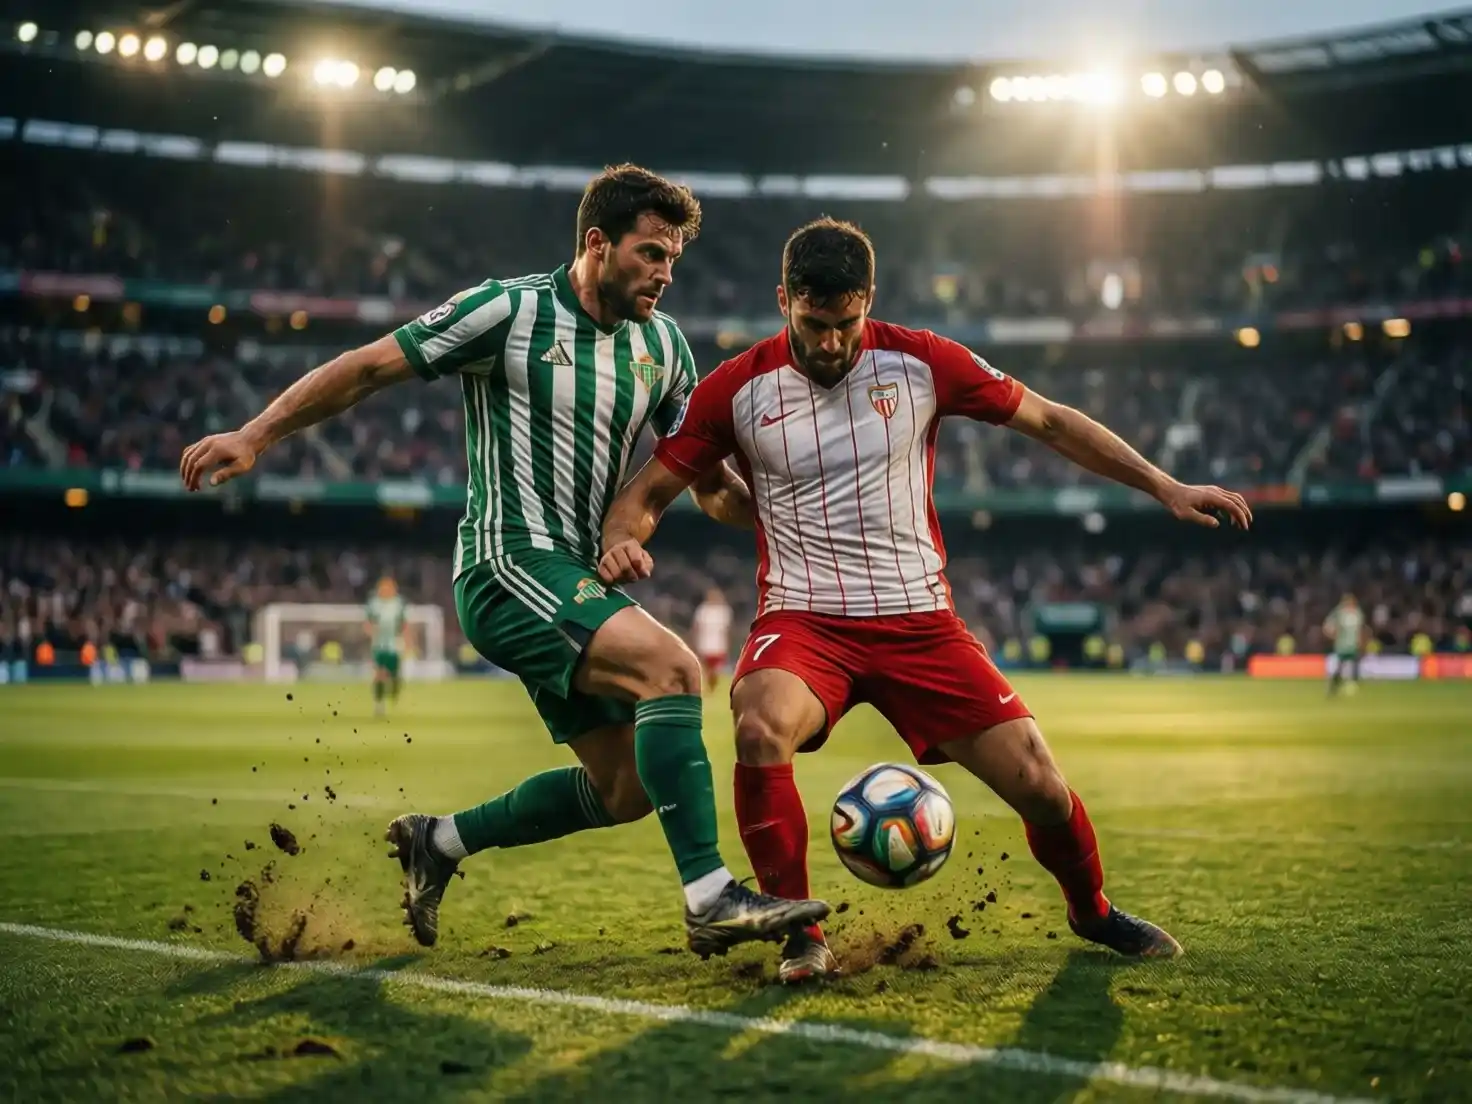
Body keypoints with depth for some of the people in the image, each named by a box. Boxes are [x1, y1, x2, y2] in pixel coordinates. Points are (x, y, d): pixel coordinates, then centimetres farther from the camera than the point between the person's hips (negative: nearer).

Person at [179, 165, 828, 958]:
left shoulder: (663, 344, 10)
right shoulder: (509, 311, -8)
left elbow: (711, 487, 13)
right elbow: (369, 367, -3)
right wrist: (254, 436, -7)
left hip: (576, 582, 8)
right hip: (510, 564, -8)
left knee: (626, 788, 7)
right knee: (671, 668, -27)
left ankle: (438, 841, 24)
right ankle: (710, 900, -23)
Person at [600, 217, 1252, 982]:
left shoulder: (918, 361, -1)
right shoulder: (736, 389, -2)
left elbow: (1048, 422, 8)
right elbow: (647, 493, 5)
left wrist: (1164, 487, 4)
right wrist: (623, 541, -19)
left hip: (920, 621, 2)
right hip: (803, 620, -1)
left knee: (1040, 785, -5)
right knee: (759, 730, -36)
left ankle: (1092, 911, 30)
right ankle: (800, 934, -14)